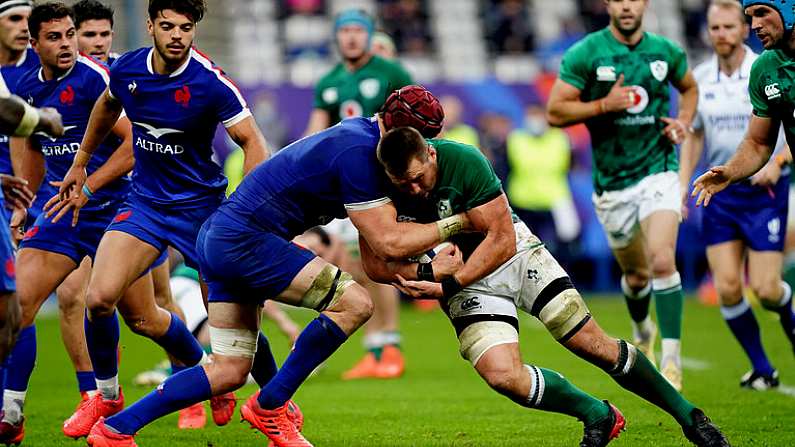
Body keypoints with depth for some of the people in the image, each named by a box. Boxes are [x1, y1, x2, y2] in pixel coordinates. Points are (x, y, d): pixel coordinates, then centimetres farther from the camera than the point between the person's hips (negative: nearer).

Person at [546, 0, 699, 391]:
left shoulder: (666, 52, 2)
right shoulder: (584, 54, -7)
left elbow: (689, 87, 22)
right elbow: (555, 112, -8)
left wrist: (684, 122, 3)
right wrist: (605, 104, -20)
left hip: (658, 171, 0)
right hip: (612, 182, 0)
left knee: (662, 260, -21)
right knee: (636, 274, 13)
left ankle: (671, 358, -17)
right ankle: (642, 330, 46)